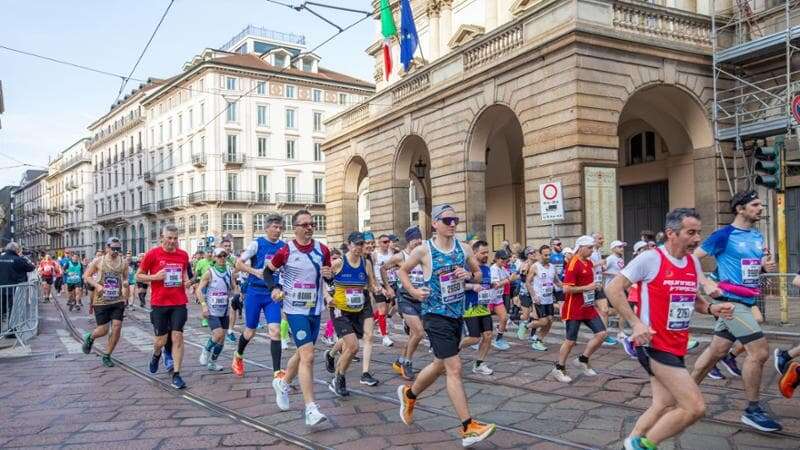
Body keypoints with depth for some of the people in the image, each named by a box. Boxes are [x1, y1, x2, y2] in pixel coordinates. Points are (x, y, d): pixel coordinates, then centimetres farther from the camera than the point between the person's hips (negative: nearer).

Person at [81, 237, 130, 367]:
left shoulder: (123, 262, 3)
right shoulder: (98, 261, -2)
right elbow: (86, 276, 2)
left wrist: (126, 283, -10)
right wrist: (97, 285, -15)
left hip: (118, 300, 2)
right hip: (101, 301, -2)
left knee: (117, 327, -5)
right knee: (103, 330, -1)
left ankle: (107, 356, 13)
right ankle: (90, 337, 36)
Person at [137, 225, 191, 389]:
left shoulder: (183, 255, 5)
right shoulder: (152, 254, -4)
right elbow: (138, 276, 3)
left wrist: (186, 280, 3)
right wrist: (155, 277, -14)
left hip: (179, 303, 2)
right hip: (159, 303, -2)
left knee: (177, 337, -5)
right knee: (161, 341, 4)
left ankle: (176, 375, 1)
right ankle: (156, 355, 41)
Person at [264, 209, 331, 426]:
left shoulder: (322, 250, 2)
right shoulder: (286, 251, -9)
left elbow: (329, 279, 12)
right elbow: (267, 270, 6)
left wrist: (329, 275, -10)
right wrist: (274, 288, -10)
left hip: (315, 309, 6)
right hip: (295, 309, -5)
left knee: (302, 353, 19)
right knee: (308, 356, -16)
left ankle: (283, 383, 46)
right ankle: (310, 409, -13)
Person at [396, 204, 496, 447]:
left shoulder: (464, 248, 2)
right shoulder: (424, 250, -10)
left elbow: (479, 274, 12)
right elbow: (402, 270, 6)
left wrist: (469, 275, -10)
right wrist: (413, 291, -10)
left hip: (457, 314, 6)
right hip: (436, 315, -6)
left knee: (440, 365, 20)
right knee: (454, 368, -11)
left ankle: (409, 394, 45)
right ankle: (468, 428, -5)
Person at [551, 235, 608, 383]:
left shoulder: (589, 263, 10)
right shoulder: (573, 264, -17)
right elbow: (566, 289, -22)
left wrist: (595, 286, 9)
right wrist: (587, 287, -21)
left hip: (588, 307, 8)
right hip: (574, 309, -8)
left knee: (601, 333, 2)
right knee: (570, 340, -1)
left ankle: (582, 360, 16)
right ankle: (559, 369, 14)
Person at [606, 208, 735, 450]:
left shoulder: (693, 262, 9)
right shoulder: (651, 258, -14)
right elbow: (613, 288, -14)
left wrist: (712, 309, 1)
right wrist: (635, 323, -21)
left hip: (676, 346, 9)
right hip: (654, 345, -9)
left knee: (664, 406, 14)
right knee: (695, 408, -10)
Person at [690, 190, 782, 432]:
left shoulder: (757, 236, 12)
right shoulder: (724, 235, -10)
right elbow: (692, 258, -10)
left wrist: (766, 266, 1)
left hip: (746, 301, 8)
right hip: (731, 300, -8)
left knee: (717, 351, 12)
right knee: (760, 351, -12)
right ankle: (752, 410, 0)